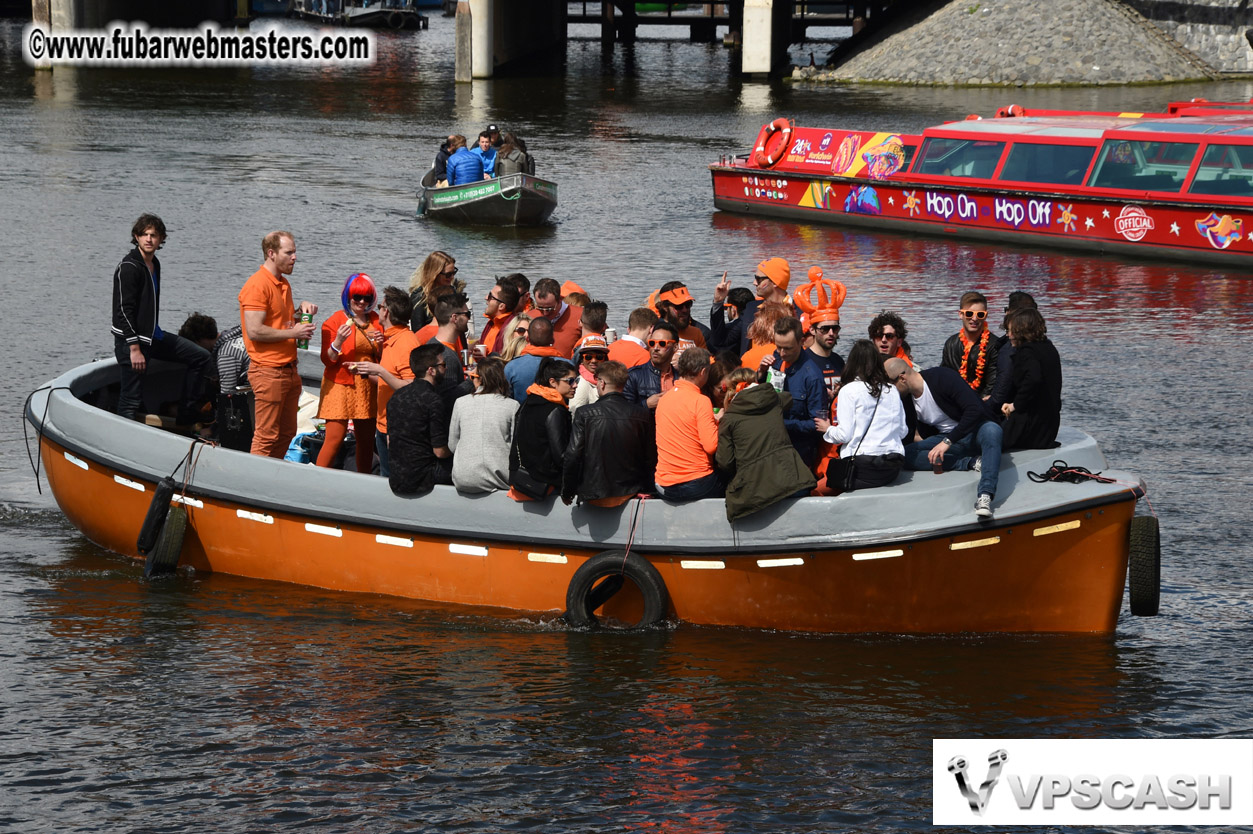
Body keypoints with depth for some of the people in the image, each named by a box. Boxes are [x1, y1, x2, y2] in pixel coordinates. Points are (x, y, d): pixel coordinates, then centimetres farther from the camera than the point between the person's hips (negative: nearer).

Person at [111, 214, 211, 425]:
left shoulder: (154, 264, 13)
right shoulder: (128, 267, -16)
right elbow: (124, 310, -20)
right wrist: (134, 349, -23)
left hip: (153, 336, 9)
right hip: (130, 339, -9)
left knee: (200, 357, 11)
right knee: (131, 399, -8)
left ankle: (186, 418, 13)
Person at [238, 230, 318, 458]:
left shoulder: (283, 283, 16)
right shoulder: (257, 285, -14)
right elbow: (254, 331, -21)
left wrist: (302, 309, 10)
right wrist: (293, 333, -15)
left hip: (289, 369, 9)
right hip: (268, 371, -9)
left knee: (287, 433, 12)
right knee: (266, 436, -6)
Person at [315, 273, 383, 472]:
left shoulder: (376, 321, 11)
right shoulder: (335, 321, -4)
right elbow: (327, 360, -8)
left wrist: (380, 344, -4)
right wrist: (337, 342, -26)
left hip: (367, 386, 5)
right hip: (341, 385, -5)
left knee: (366, 440, 6)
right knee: (335, 438, -12)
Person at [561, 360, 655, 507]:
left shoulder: (585, 414, -9)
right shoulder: (642, 414, -4)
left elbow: (573, 456, -11)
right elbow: (651, 458, 3)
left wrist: (567, 493, 1)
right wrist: (644, 489, 19)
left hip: (594, 495, -2)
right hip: (630, 493, 2)